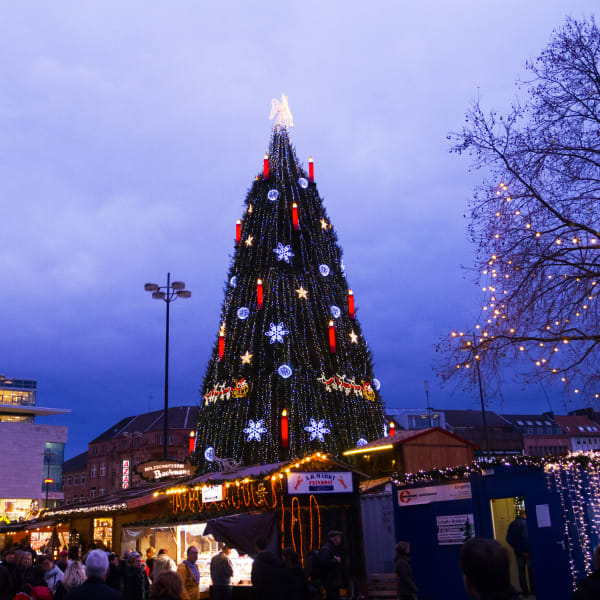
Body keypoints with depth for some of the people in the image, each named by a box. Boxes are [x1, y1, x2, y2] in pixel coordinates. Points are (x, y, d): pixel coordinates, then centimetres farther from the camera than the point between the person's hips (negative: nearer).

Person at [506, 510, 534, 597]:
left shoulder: (512, 524, 5)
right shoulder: (525, 523, -14)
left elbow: (508, 538, 3)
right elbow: (526, 537, -23)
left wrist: (515, 547, 9)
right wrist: (527, 549, -16)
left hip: (517, 552, 5)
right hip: (527, 551, -5)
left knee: (521, 571, 12)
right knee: (531, 571, 8)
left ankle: (525, 591, 14)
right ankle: (533, 590, 13)